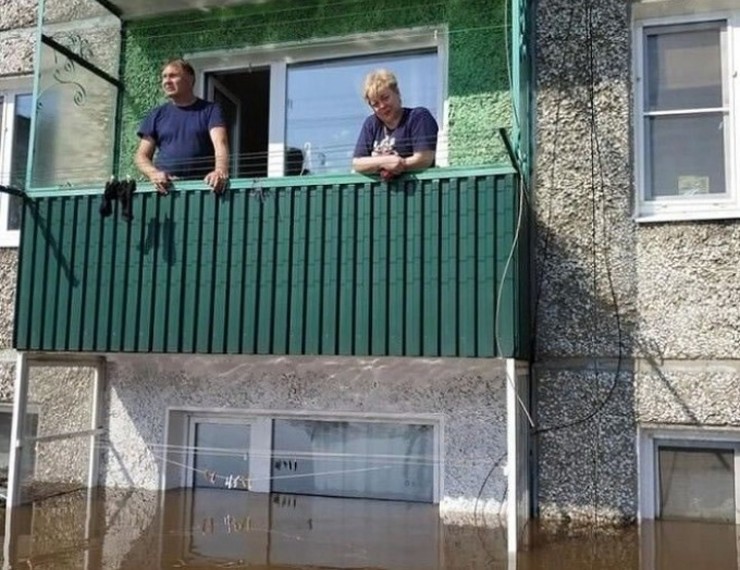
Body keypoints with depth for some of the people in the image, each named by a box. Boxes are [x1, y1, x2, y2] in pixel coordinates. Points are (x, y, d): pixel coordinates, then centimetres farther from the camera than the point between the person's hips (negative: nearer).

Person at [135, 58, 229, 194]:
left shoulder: (210, 110, 8)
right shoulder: (156, 115, 17)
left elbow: (220, 144, -8)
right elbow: (142, 156, 14)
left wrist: (221, 171, -29)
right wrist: (153, 173, -9)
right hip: (165, 189, 2)